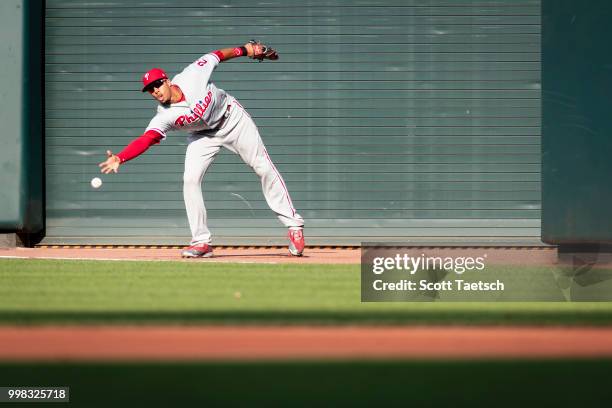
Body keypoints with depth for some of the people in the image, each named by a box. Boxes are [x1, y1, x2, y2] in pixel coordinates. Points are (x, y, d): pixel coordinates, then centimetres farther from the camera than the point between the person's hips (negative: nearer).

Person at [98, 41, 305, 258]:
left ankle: (293, 225, 5)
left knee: (264, 168, -3)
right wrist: (119, 158, -55)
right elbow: (145, 140, -39)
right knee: (190, 179, -14)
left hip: (233, 119, -1)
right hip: (203, 135, 1)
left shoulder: (192, 75, -27)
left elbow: (217, 55, -11)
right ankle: (201, 242, -4)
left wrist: (247, 49, -4)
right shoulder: (164, 117, -26)